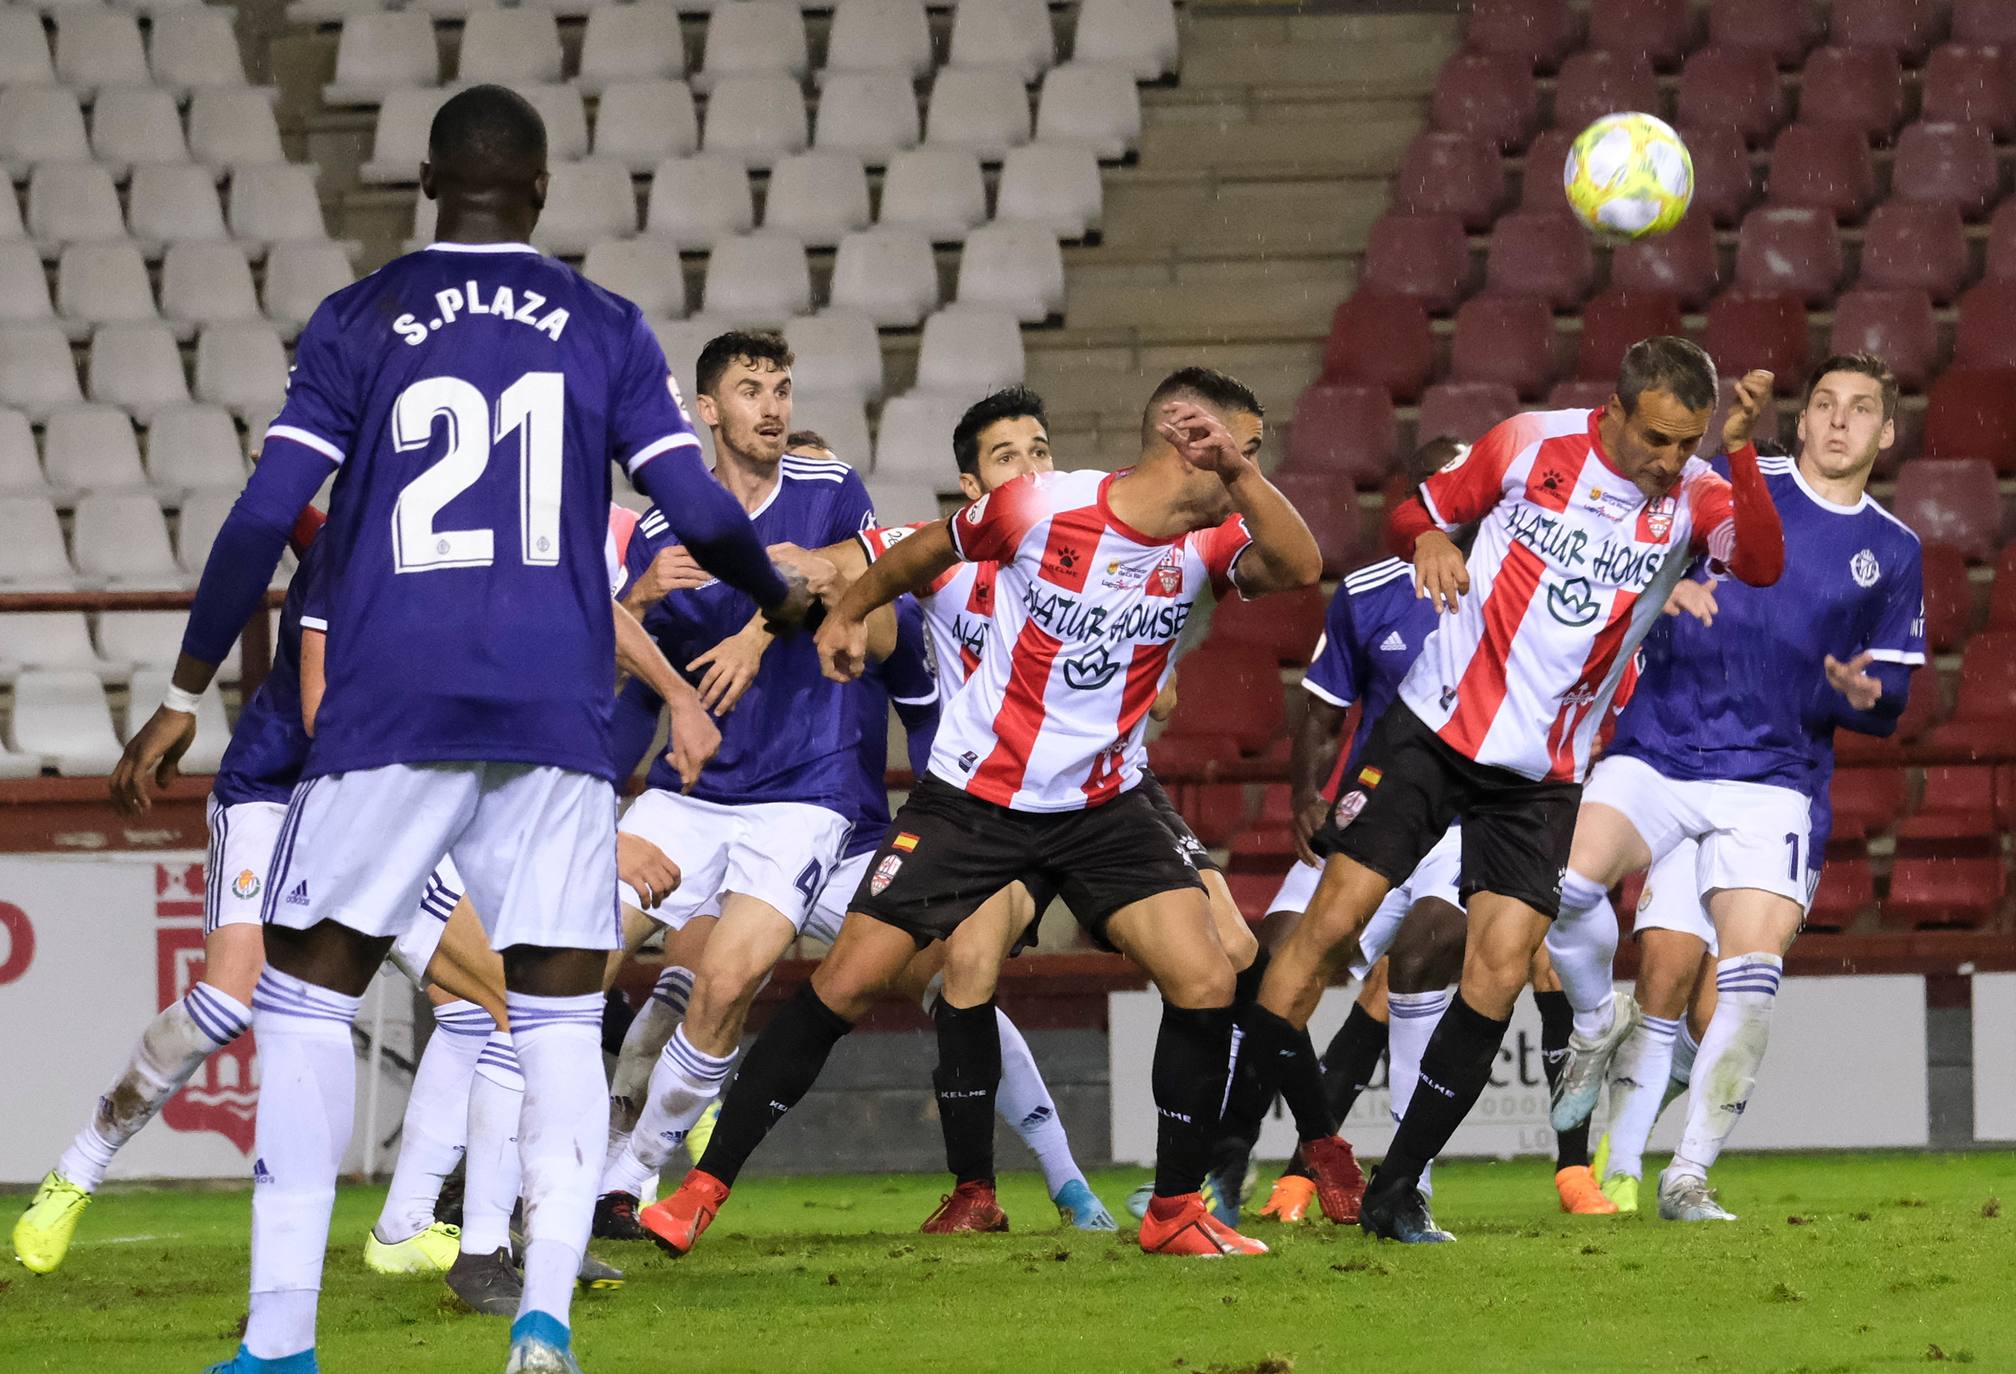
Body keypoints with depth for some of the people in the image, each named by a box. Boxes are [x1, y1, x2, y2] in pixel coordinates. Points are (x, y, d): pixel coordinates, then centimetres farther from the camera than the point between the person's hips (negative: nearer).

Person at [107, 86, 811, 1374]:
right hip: (557, 724, 1)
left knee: (308, 996, 7)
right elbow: (700, 511, 3)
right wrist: (779, 594, 25)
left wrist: (185, 697, 6)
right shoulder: (606, 330, 8)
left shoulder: (357, 325, 5)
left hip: (390, 713, -1)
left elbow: (266, 517, -1)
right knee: (561, 1019, 6)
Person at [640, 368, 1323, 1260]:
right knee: (846, 984, -4)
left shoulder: (1208, 542, -6)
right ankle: (703, 1191, 6)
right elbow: (930, 549, 4)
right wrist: (850, 610, 18)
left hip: (1103, 807, 3)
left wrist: (1240, 475, -35)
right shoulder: (1038, 506, -15)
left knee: (1205, 984, -13)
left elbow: (1299, 569, -25)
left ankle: (1175, 1210, 4)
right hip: (975, 793, -3)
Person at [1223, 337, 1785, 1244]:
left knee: (1500, 971, -10)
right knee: (1332, 921, -7)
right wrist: (1424, 542, -16)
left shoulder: (1690, 497, -4)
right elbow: (1418, 512, 7)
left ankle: (1395, 1193, 2)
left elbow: (1762, 564, -23)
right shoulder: (1532, 446, -6)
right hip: (1433, 727, -1)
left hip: (1542, 776, 1)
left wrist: (1740, 452, -34)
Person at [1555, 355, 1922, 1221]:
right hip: (1656, 754, -1)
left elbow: (1888, 705, 14)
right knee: (1562, 881, -25)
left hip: (1775, 782, 1)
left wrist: (1863, 694, -10)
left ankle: (1687, 1178, -4)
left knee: (1752, 977, -14)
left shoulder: (1893, 554, 11)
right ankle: (1600, 1026, 5)